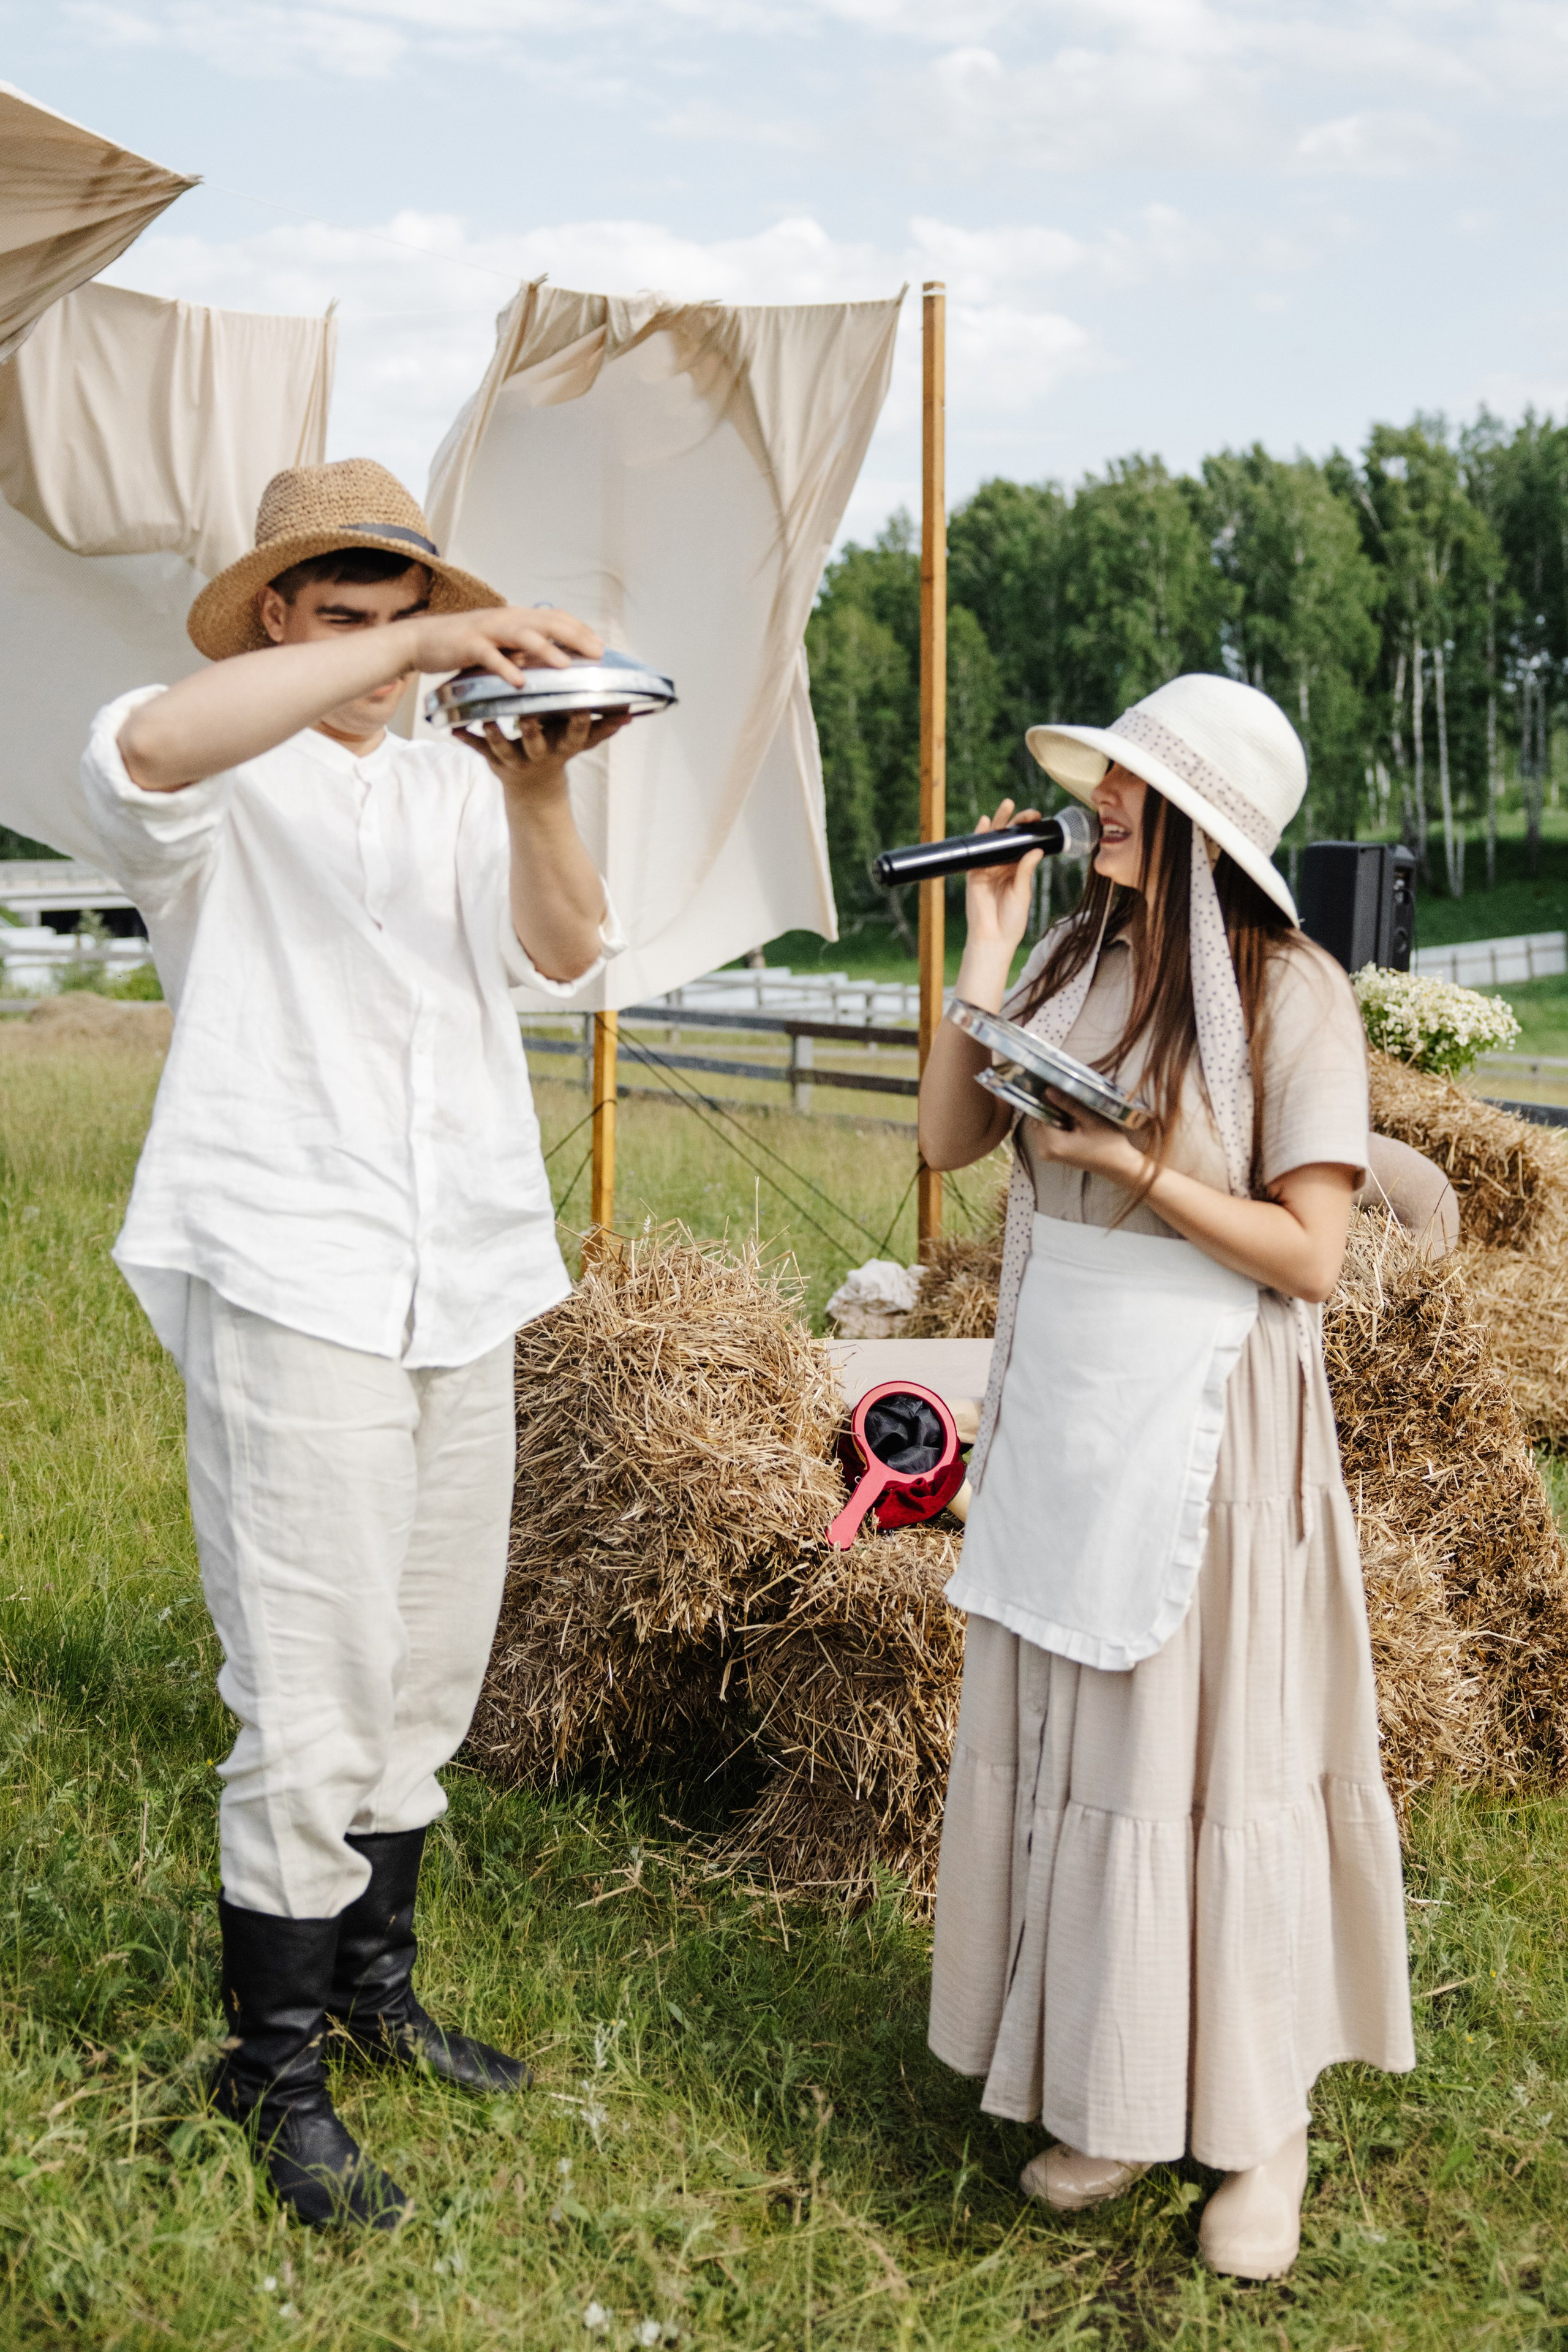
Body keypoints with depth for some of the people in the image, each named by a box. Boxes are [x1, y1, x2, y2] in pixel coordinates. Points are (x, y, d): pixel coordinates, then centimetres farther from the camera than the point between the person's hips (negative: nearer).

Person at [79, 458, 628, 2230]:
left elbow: (565, 959, 0)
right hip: (291, 1280, -6)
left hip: (461, 1282, 6)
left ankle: (375, 1987, 32)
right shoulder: (229, 787, -1)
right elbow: (139, 751, -26)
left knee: (428, 1670, 15)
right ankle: (278, 2069, 10)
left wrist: (539, 795, -19)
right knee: (314, 1700, -5)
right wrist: (406, 646, -31)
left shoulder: (456, 784, 15)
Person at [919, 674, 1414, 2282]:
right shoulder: (1071, 961, 7)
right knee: (1066, 1737, 10)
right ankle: (1105, 2092, 25)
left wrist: (1139, 1166, -18)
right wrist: (986, 953, -1)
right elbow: (948, 1142, 3)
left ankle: (1259, 2131, 18)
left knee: (1213, 1750, 2)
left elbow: (1308, 1254, -11)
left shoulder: (1289, 993, -10)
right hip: (1059, 1407, 6)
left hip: (1206, 1418, -5)